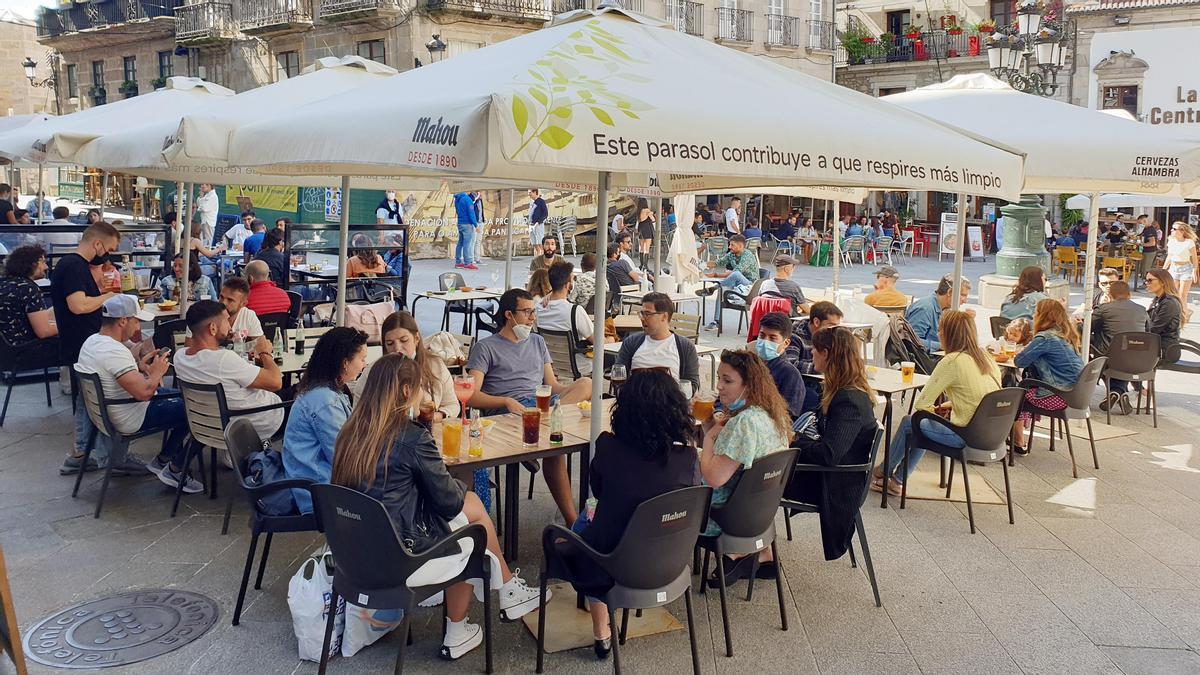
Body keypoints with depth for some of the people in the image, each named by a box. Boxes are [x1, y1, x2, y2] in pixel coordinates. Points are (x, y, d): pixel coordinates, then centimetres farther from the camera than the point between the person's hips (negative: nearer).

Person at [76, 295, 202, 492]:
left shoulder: (92, 341, 2)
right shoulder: (114, 351, -29)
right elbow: (144, 392, -34)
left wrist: (139, 366, 6)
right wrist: (157, 372, -15)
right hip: (129, 420, -10)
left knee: (181, 397, 20)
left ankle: (163, 461, 23)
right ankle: (175, 470, 11)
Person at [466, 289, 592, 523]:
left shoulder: (537, 342, 27)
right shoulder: (486, 347, 9)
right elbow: (472, 396, -2)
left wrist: (580, 390, -1)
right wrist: (507, 401, -19)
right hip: (507, 413, -5)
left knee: (586, 383, -23)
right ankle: (572, 520, -29)